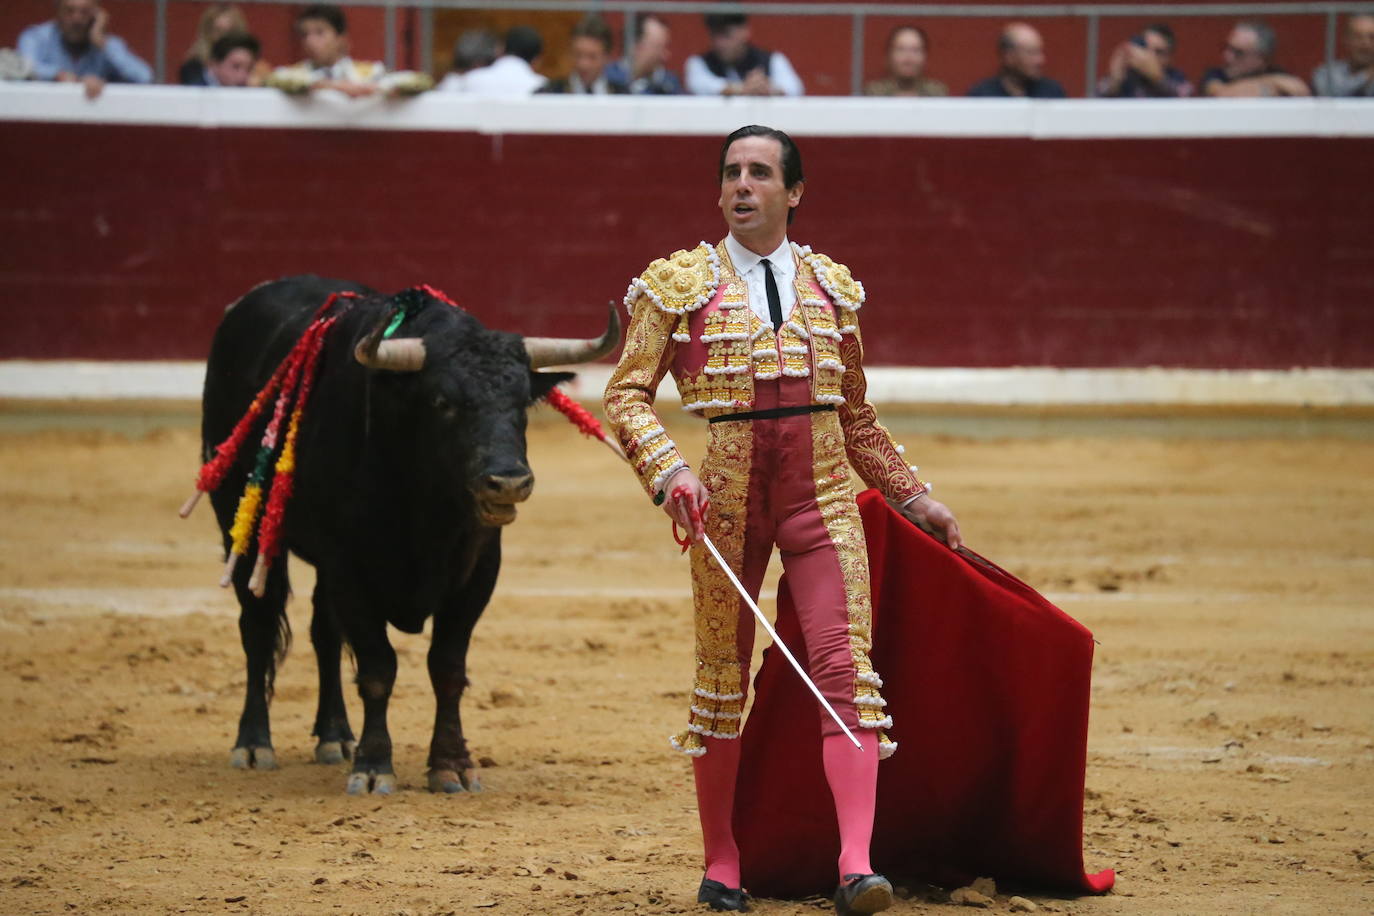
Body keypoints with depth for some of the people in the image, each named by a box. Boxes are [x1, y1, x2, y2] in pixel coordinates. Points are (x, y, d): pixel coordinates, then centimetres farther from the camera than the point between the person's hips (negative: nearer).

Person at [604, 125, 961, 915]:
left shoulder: (833, 287, 13)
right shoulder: (682, 284, 5)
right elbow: (627, 394, 0)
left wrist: (916, 499, 22)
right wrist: (668, 471, -16)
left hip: (823, 492, 1)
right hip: (726, 493, -1)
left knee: (846, 665, -12)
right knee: (723, 675, 6)